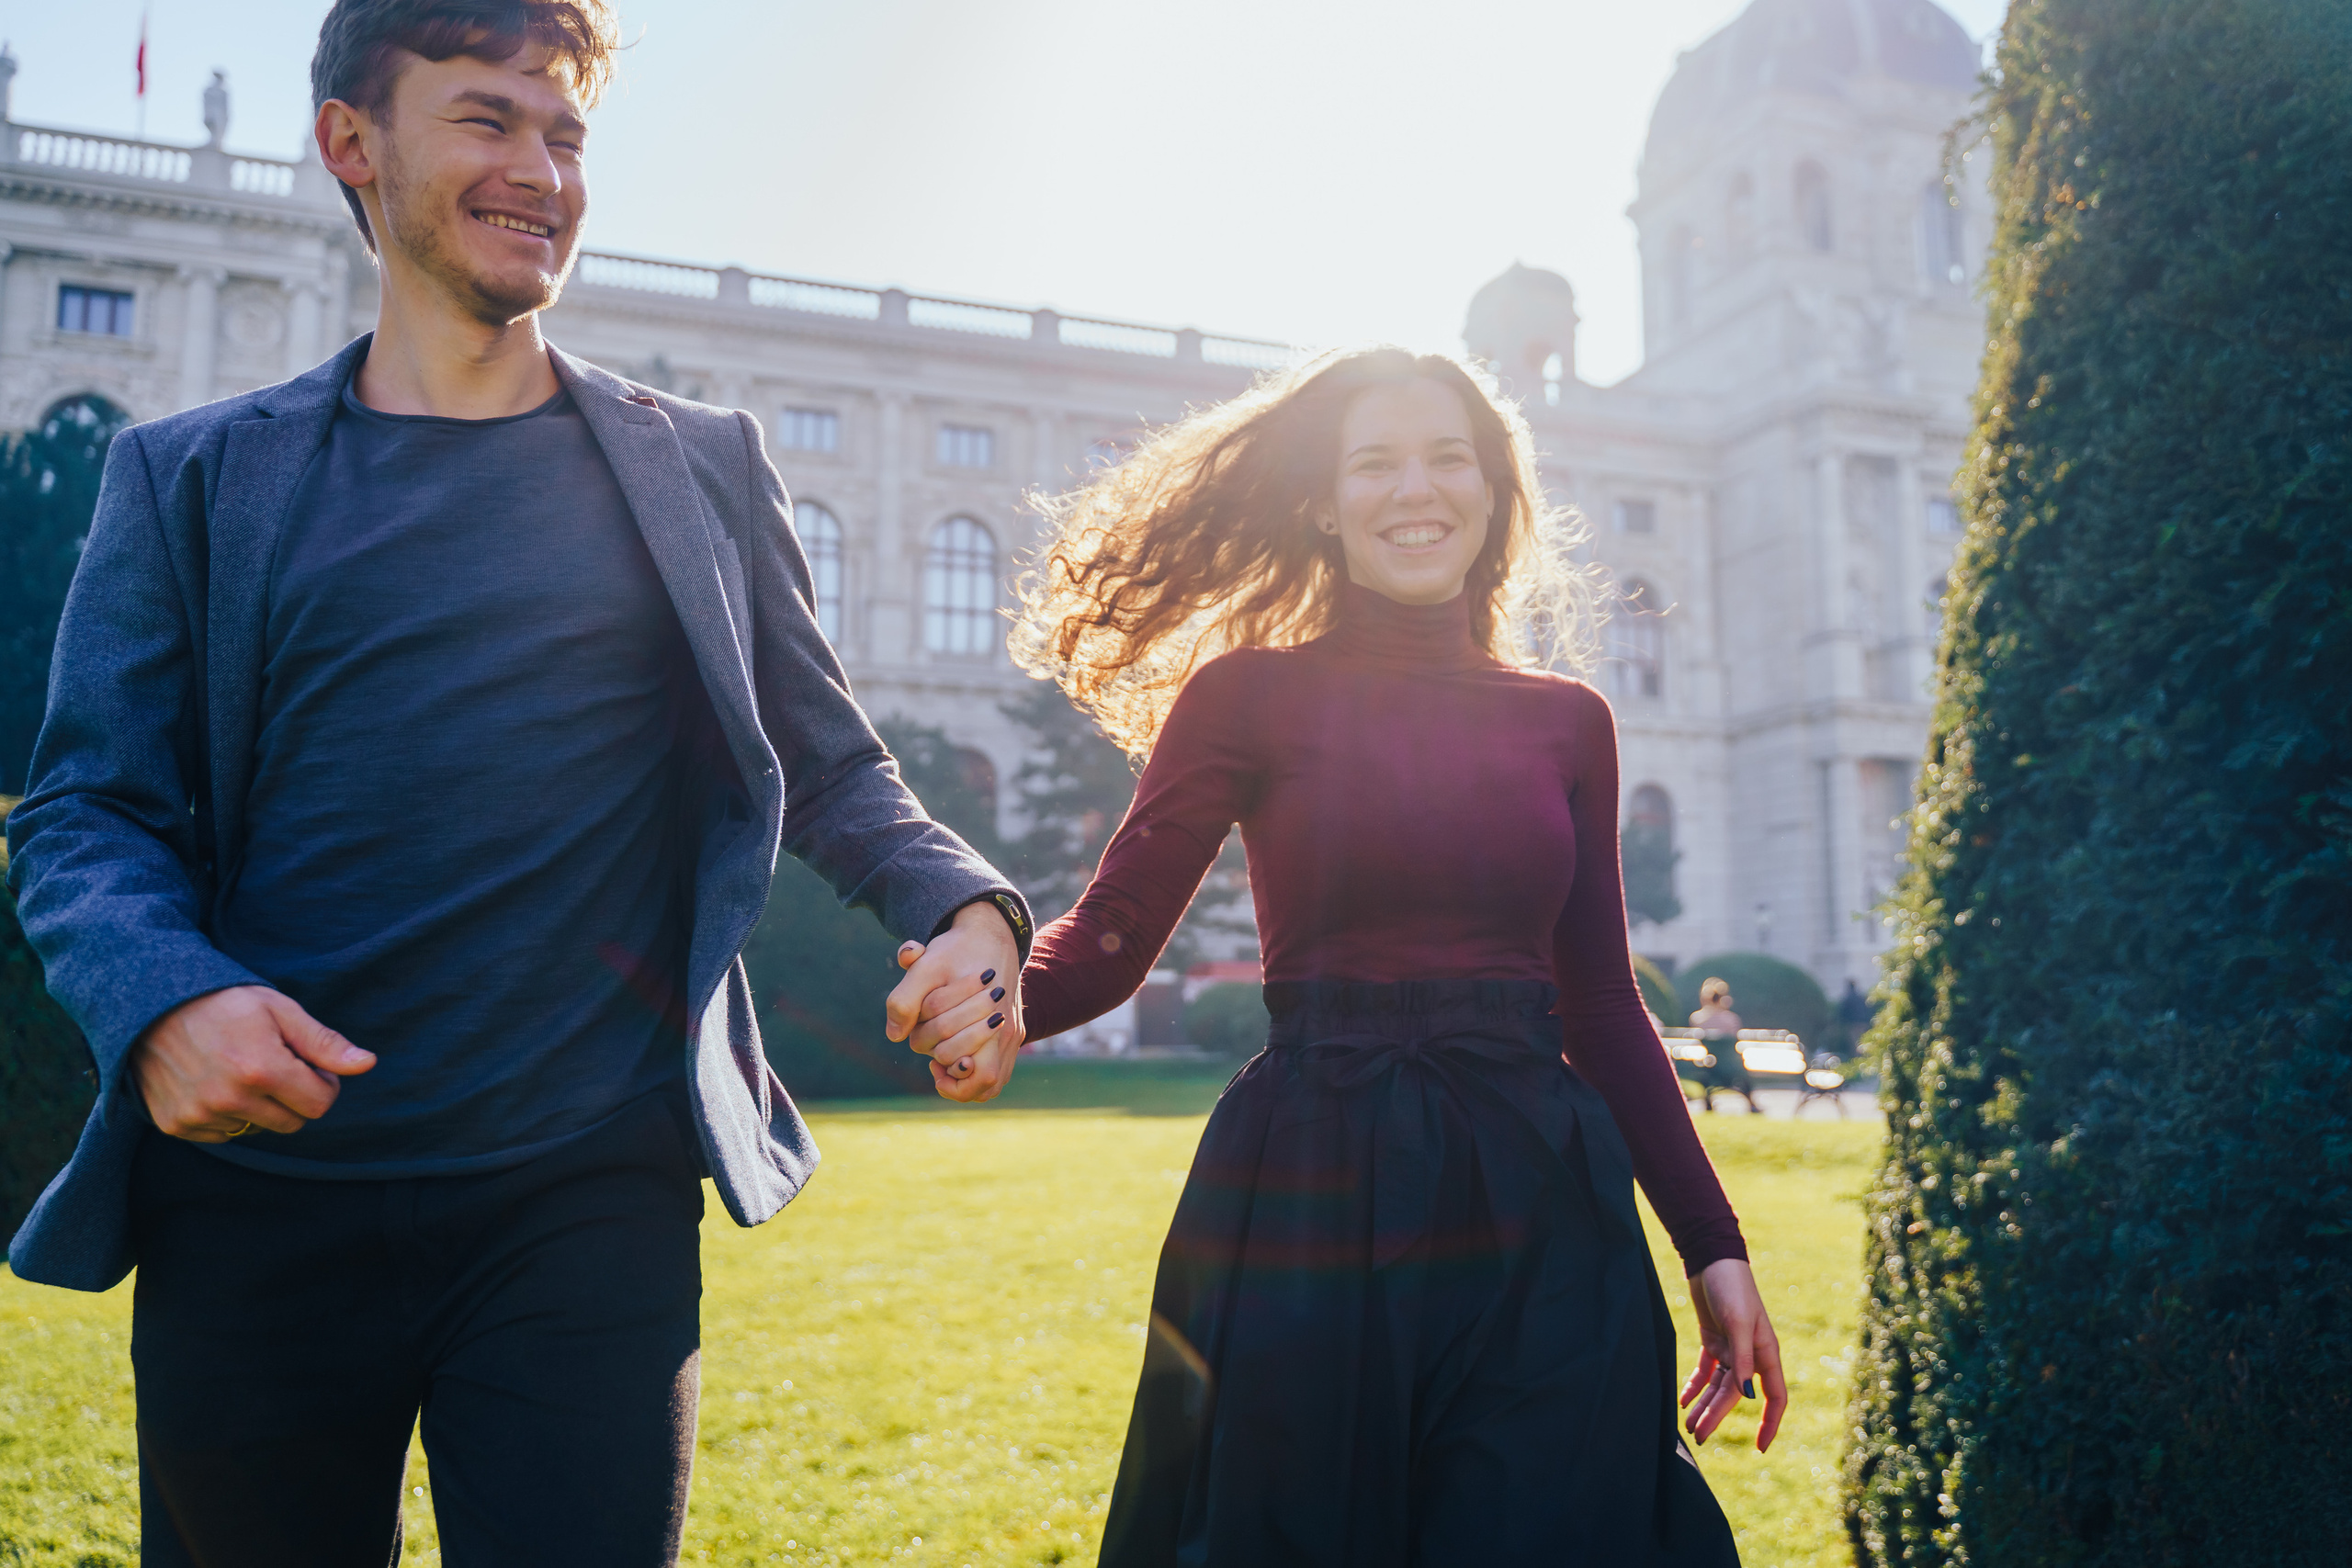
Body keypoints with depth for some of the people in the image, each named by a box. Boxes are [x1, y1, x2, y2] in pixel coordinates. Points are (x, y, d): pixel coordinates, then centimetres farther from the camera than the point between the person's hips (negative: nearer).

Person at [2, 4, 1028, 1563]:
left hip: (591, 1200, 0)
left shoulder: (701, 466, 10)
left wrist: (966, 904, -11)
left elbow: (832, 769, 9)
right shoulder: (192, 477, 8)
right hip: (260, 1202, 1)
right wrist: (164, 997, -18)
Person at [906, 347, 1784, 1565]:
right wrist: (998, 1005, -27)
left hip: (1537, 1210, 3)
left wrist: (1710, 1243, 8)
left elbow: (1601, 1003, 12)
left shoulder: (1567, 722, 9)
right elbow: (1114, 928, -5)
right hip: (1306, 1195, -2)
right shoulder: (1252, 693, 1)